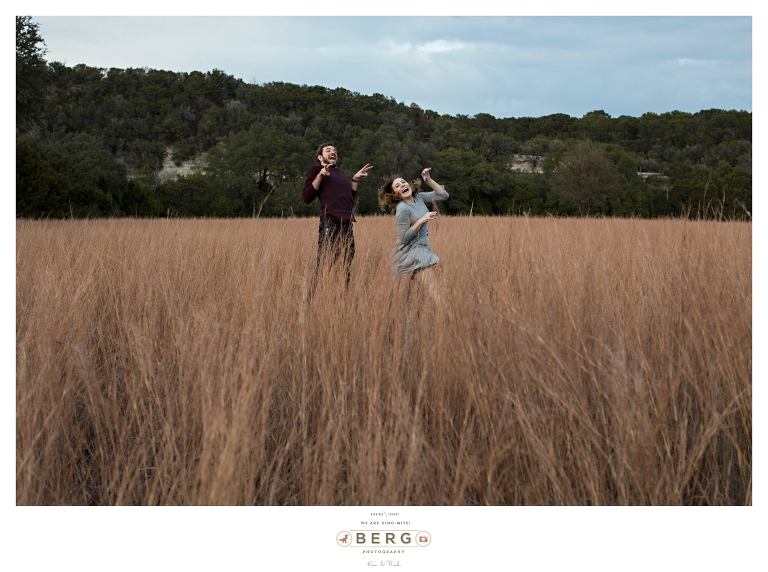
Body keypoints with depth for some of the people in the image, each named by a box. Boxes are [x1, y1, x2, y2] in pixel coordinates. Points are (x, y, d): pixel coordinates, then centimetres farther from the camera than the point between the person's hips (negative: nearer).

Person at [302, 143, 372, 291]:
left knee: (347, 268, 3)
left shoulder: (340, 173, 29)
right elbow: (307, 198, -3)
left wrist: (355, 180, 20)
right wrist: (320, 175, -11)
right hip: (330, 223, -7)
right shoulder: (315, 170, 9)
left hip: (347, 225, 7)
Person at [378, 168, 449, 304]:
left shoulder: (419, 197, 6)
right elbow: (404, 239, -18)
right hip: (411, 255, -8)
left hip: (422, 250, 8)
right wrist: (422, 220, -22)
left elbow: (443, 195, 8)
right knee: (433, 289, -15)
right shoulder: (402, 208, -16)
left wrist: (429, 180, -1)